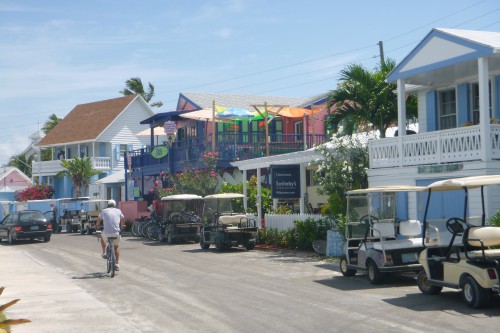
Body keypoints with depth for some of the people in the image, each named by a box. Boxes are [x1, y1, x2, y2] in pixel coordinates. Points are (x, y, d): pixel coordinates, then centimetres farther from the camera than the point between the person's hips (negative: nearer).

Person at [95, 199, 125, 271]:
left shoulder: (104, 211, 9)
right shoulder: (118, 211, 10)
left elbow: (99, 220, 23)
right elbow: (122, 219, 25)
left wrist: (97, 226, 45)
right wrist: (122, 226, 47)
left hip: (106, 233, -1)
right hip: (116, 233, 1)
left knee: (102, 237, 34)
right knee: (117, 247, 22)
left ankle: (104, 253, 32)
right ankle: (117, 264, 15)